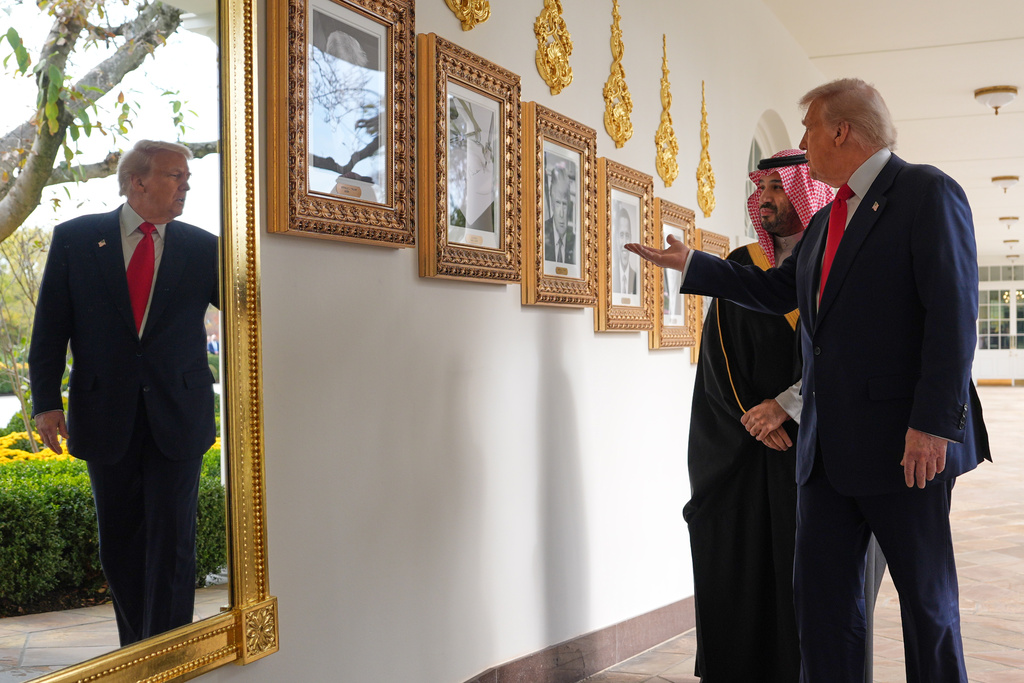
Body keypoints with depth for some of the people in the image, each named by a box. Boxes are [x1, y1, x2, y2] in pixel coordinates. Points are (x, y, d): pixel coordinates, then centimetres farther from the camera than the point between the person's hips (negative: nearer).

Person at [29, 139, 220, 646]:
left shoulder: (203, 248, 4)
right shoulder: (75, 238, 4)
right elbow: (50, 328, 3)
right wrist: (46, 402, -4)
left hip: (177, 417, -1)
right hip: (106, 416, 1)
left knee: (171, 542, -3)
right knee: (119, 545, 11)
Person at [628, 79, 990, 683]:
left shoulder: (928, 192, -7)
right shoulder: (827, 221, 19)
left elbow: (954, 312, -15)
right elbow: (779, 290, 31)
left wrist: (933, 424, -21)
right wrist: (691, 264, 31)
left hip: (905, 443, -8)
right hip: (829, 445, 8)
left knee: (928, 597, 5)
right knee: (821, 589, 9)